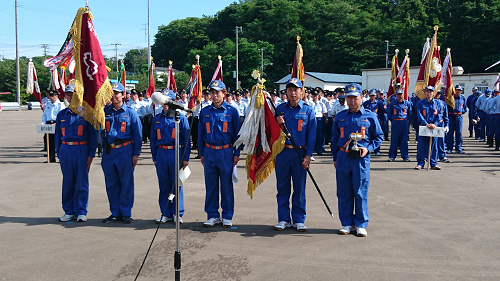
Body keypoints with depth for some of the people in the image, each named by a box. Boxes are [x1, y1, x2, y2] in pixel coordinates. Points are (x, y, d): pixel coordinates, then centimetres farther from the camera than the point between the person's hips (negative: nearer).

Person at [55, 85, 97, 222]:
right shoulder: (61, 115, 12)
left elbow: (93, 135, 0)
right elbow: (58, 135, 17)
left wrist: (91, 154, -6)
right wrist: (59, 154, 10)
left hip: (82, 149, -3)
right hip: (65, 150, 4)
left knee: (82, 182, 0)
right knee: (68, 182, 8)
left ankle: (81, 211, 8)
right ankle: (69, 212, 17)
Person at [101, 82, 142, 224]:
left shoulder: (130, 112, 2)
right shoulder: (105, 111, 8)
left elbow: (137, 134, 2)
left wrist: (136, 153, -2)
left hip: (125, 151, -3)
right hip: (109, 152, 3)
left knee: (126, 183, 2)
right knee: (111, 184, 8)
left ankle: (126, 213, 12)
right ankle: (115, 213, 19)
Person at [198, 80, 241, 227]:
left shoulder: (232, 111, 1)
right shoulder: (204, 112, 7)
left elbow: (237, 133, 3)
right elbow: (201, 134, 13)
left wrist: (237, 153, -1)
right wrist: (201, 154, 10)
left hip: (226, 153, -2)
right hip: (209, 153, 2)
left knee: (227, 185, 3)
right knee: (210, 186, 6)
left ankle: (227, 216, 13)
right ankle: (212, 215, 17)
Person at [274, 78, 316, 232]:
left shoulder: (308, 110, 1)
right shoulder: (280, 109, 8)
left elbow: (311, 134, 0)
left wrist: (308, 155, -7)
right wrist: (278, 124, -8)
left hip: (300, 153, -2)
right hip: (282, 152, 2)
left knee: (299, 187, 4)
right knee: (282, 186, 6)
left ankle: (299, 220, 14)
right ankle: (284, 219, 16)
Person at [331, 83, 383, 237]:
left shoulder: (370, 116, 4)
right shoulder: (340, 117, 11)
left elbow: (379, 136, 9)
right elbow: (334, 138, 18)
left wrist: (368, 148, -7)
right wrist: (335, 158, 14)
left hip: (361, 159, -2)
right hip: (343, 158, 3)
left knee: (361, 192, 0)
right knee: (344, 192, 6)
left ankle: (361, 225, 12)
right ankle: (347, 223, 17)